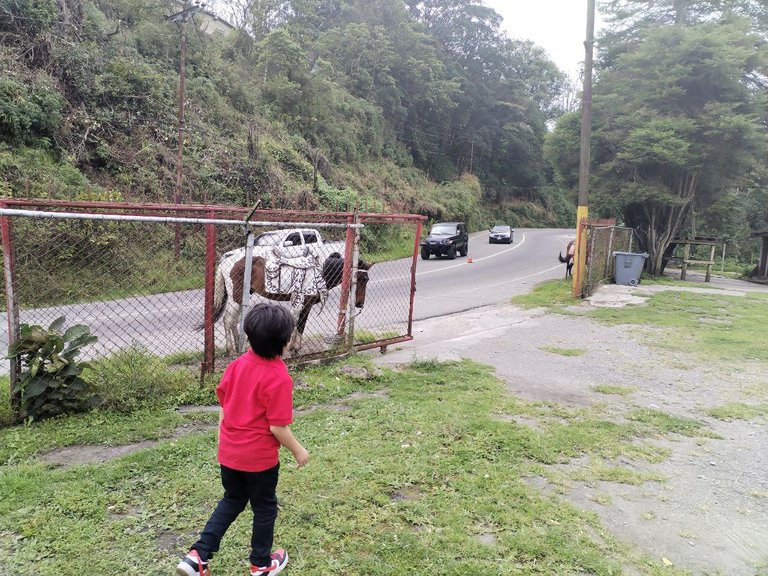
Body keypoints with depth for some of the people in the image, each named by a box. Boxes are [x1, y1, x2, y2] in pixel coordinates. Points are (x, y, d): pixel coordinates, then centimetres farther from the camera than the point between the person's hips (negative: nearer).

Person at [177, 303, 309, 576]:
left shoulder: (237, 365, -5)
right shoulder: (279, 378, -24)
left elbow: (223, 405, 5)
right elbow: (277, 427, -21)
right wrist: (298, 450, -5)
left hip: (228, 452, 6)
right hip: (260, 457, -6)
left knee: (232, 500, 27)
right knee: (265, 507, 17)